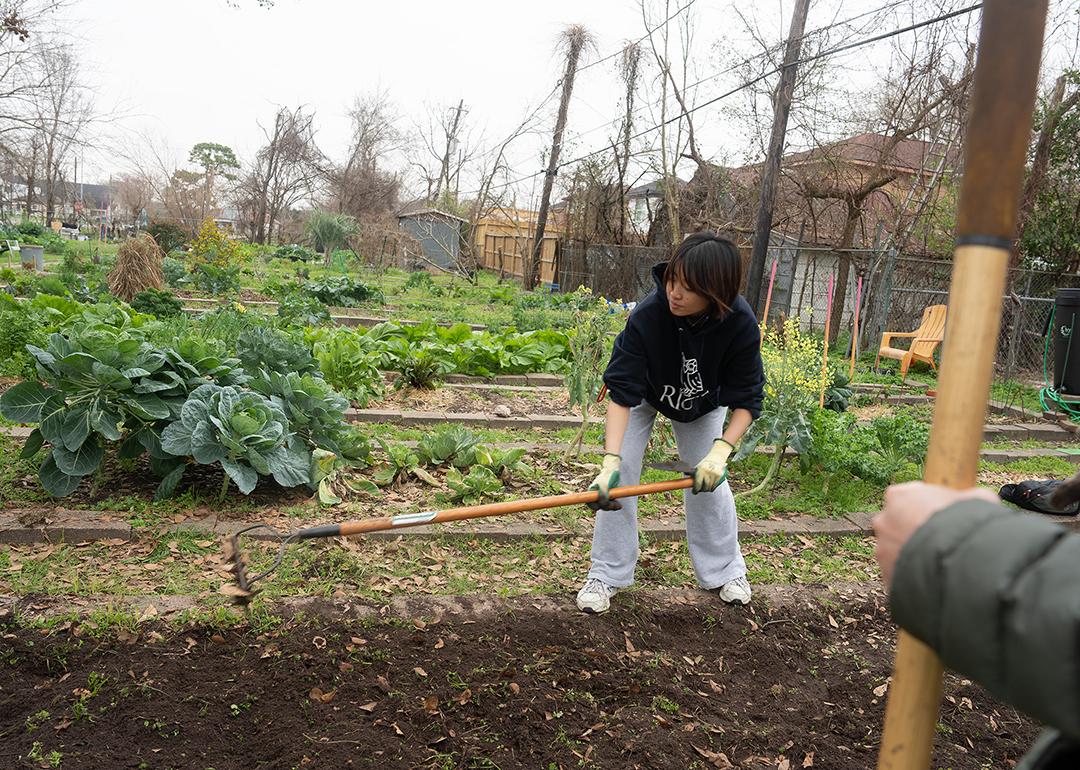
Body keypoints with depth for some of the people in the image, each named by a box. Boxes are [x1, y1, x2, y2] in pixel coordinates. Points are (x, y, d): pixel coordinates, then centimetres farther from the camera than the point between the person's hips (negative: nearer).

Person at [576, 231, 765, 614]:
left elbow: (746, 401, -26)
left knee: (709, 479, 0)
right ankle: (606, 574, 7)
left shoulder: (741, 325, -35)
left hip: (703, 404, 1)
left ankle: (725, 570, 24)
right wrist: (611, 461, -48)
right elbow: (621, 394, -38)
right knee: (619, 478, -8)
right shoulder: (646, 316, -39)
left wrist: (720, 451, -40)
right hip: (644, 395, -1)